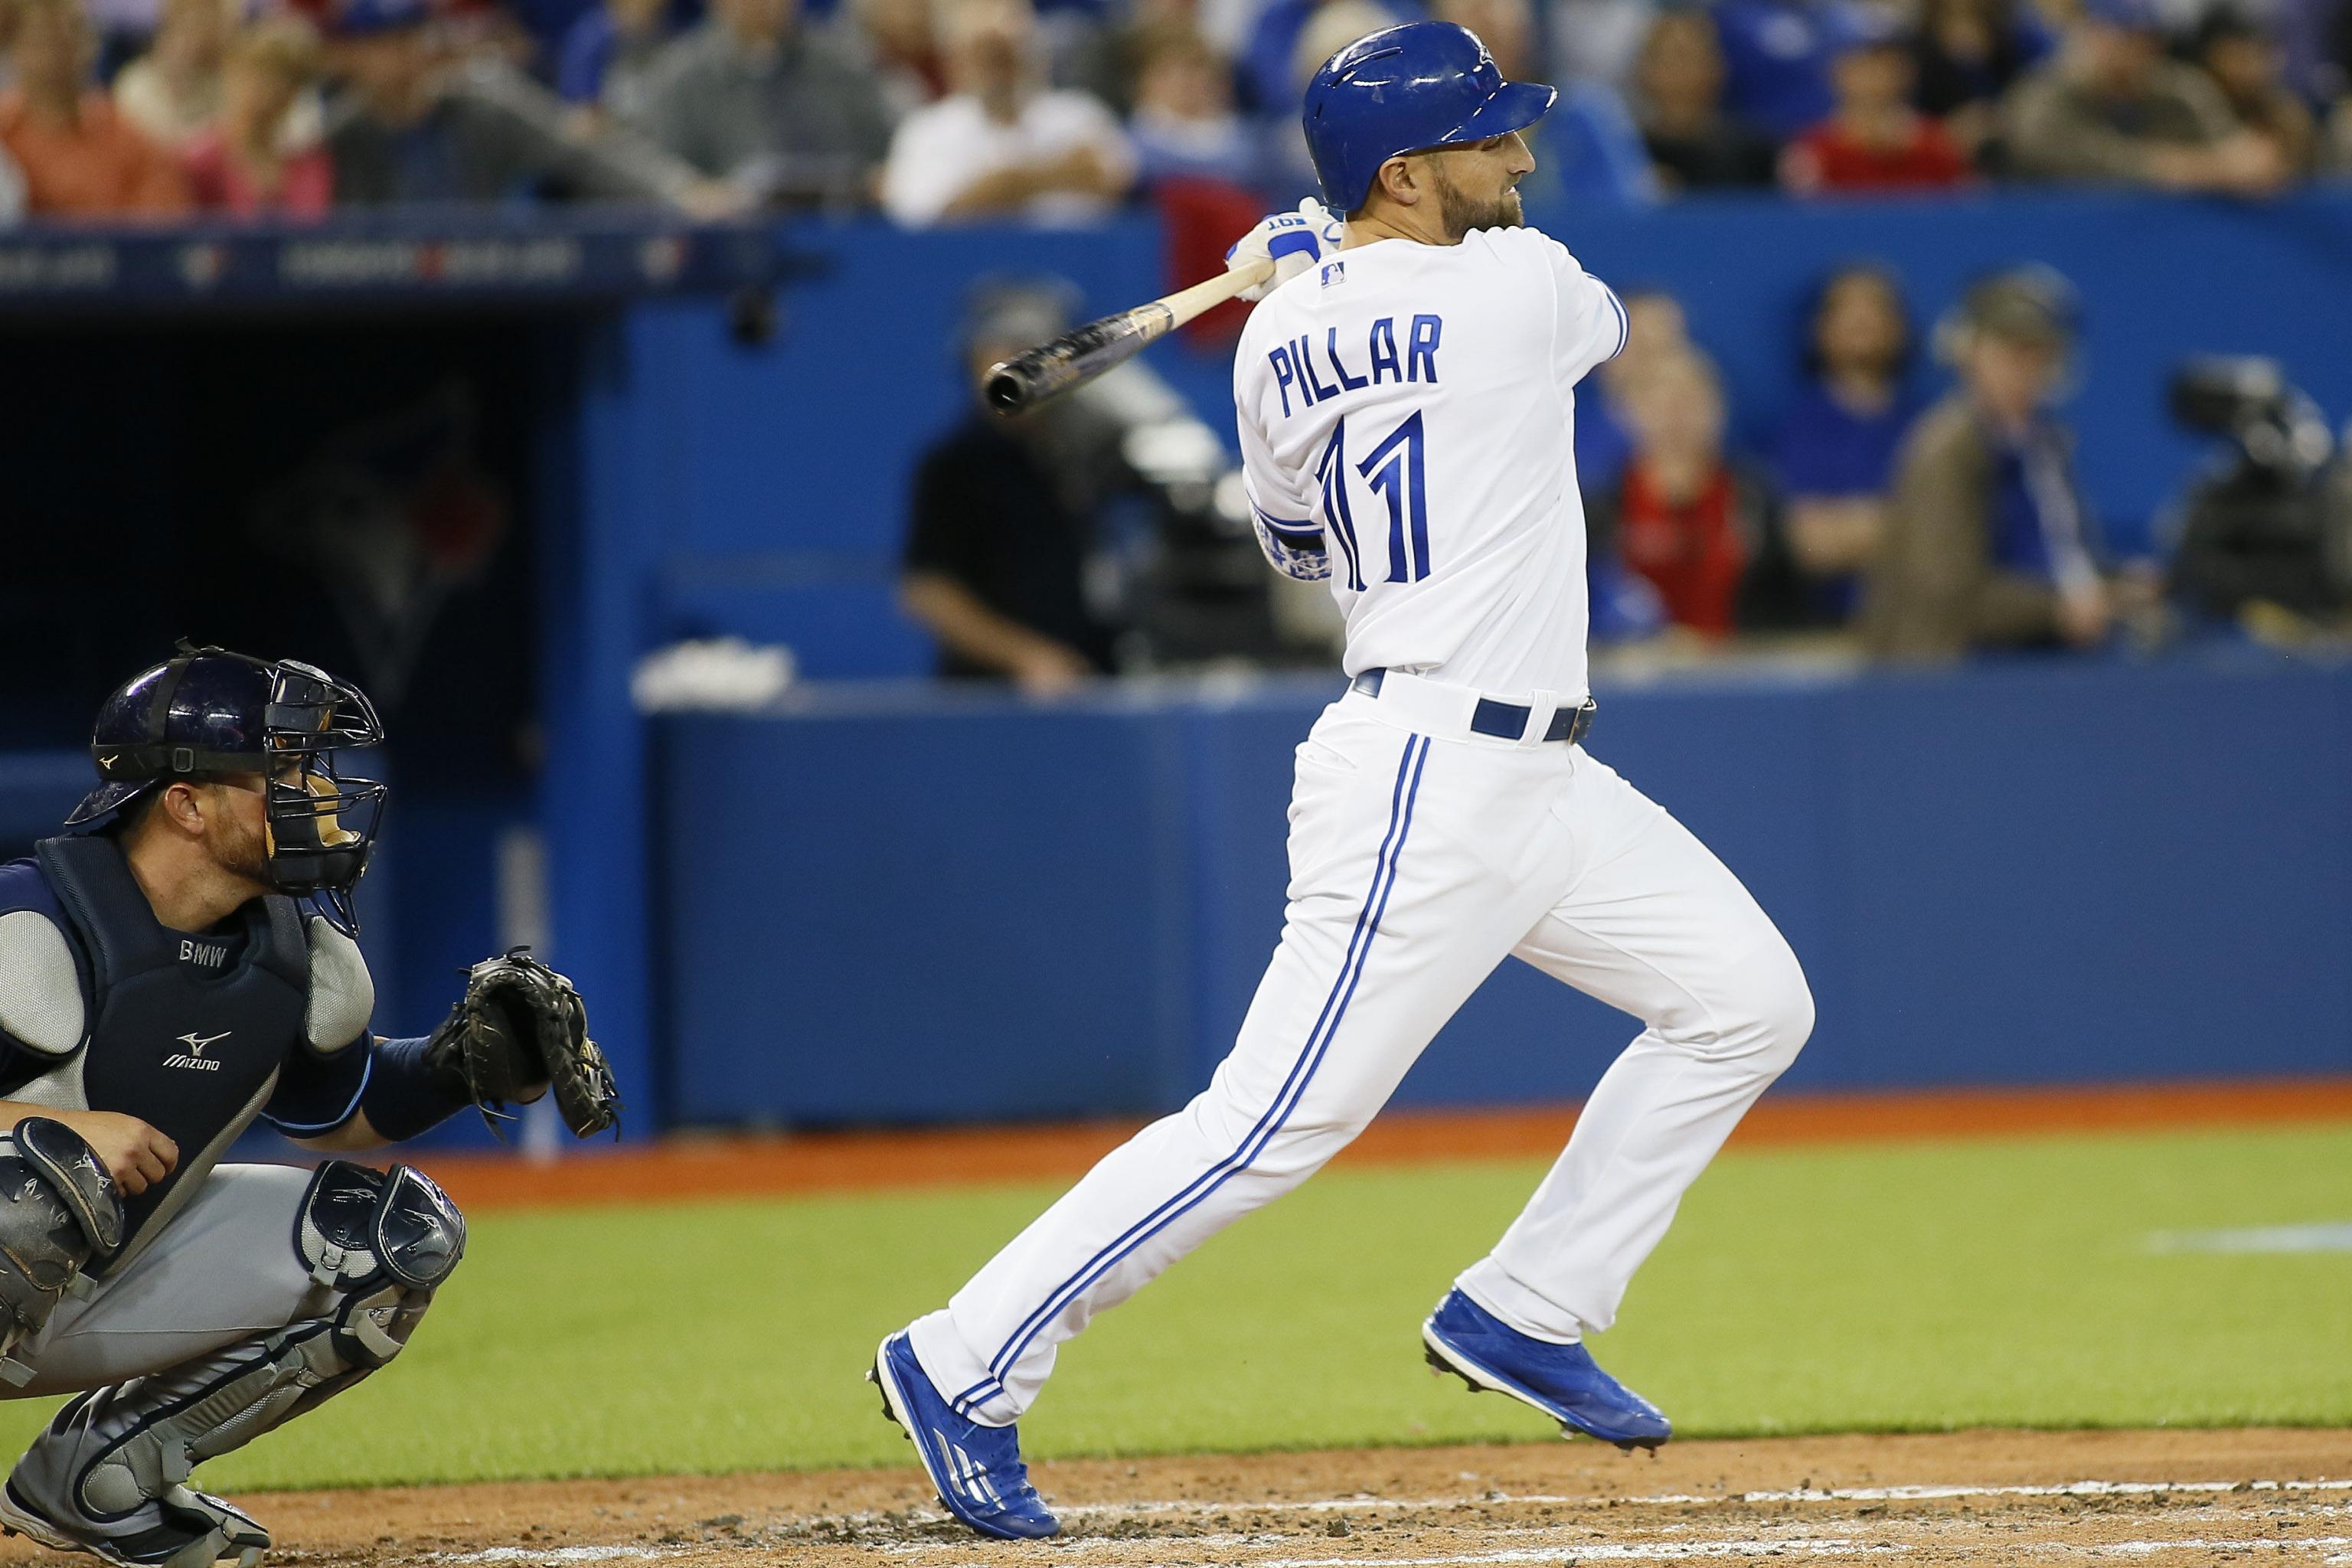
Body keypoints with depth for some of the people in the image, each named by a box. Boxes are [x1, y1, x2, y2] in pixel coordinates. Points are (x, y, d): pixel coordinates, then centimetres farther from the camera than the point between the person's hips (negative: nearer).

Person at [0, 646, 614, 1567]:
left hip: (105, 1290, 8)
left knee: (397, 1232, -2)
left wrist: (457, 1065, -2)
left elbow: (335, 1109, 17)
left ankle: (92, 1473, 4)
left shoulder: (296, 949, 0)